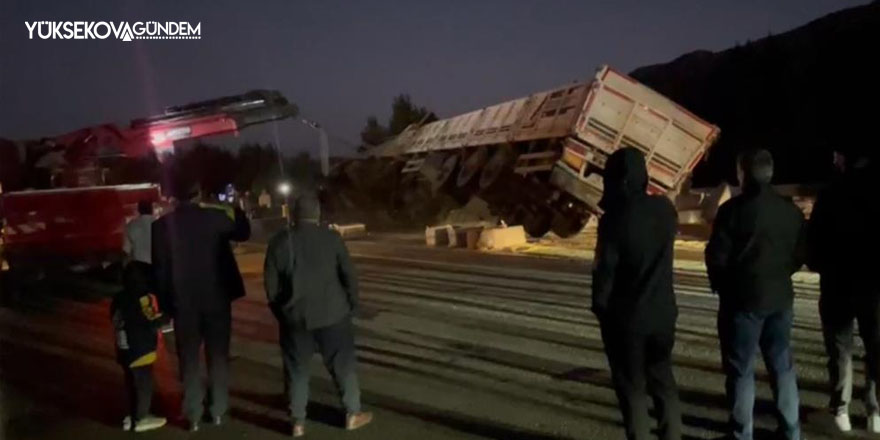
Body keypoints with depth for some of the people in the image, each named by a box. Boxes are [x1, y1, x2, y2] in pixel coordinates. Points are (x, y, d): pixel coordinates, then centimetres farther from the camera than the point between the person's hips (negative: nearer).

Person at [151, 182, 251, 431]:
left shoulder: (163, 225, -6)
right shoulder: (216, 216, -7)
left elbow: (160, 268, -4)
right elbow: (243, 233, 10)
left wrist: (165, 303, 3)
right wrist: (236, 208, 22)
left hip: (183, 302, 0)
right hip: (216, 298, 0)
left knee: (189, 359, 10)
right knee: (218, 355, 12)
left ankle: (193, 415, 12)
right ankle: (218, 411, 16)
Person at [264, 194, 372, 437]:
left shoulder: (280, 241, -2)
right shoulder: (332, 238, -5)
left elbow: (271, 283, 0)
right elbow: (349, 275, -3)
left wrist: (279, 312, 12)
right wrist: (351, 305, 9)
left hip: (295, 316, 1)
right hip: (332, 313, -1)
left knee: (297, 370, 13)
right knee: (343, 364, 12)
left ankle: (298, 422, 18)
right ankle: (353, 414, 21)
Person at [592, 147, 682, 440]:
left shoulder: (615, 219, -21)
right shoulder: (665, 209, -3)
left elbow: (604, 272, -17)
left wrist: (599, 307, 0)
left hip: (626, 317, -5)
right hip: (662, 311, 5)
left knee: (631, 387, 8)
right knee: (663, 380, 19)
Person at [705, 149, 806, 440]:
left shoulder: (735, 208, -15)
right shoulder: (791, 210, 3)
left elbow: (717, 256, -13)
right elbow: (799, 256, 7)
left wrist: (720, 286, 6)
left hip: (743, 298, -5)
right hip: (780, 297, 6)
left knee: (741, 369, 4)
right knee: (782, 366, 16)